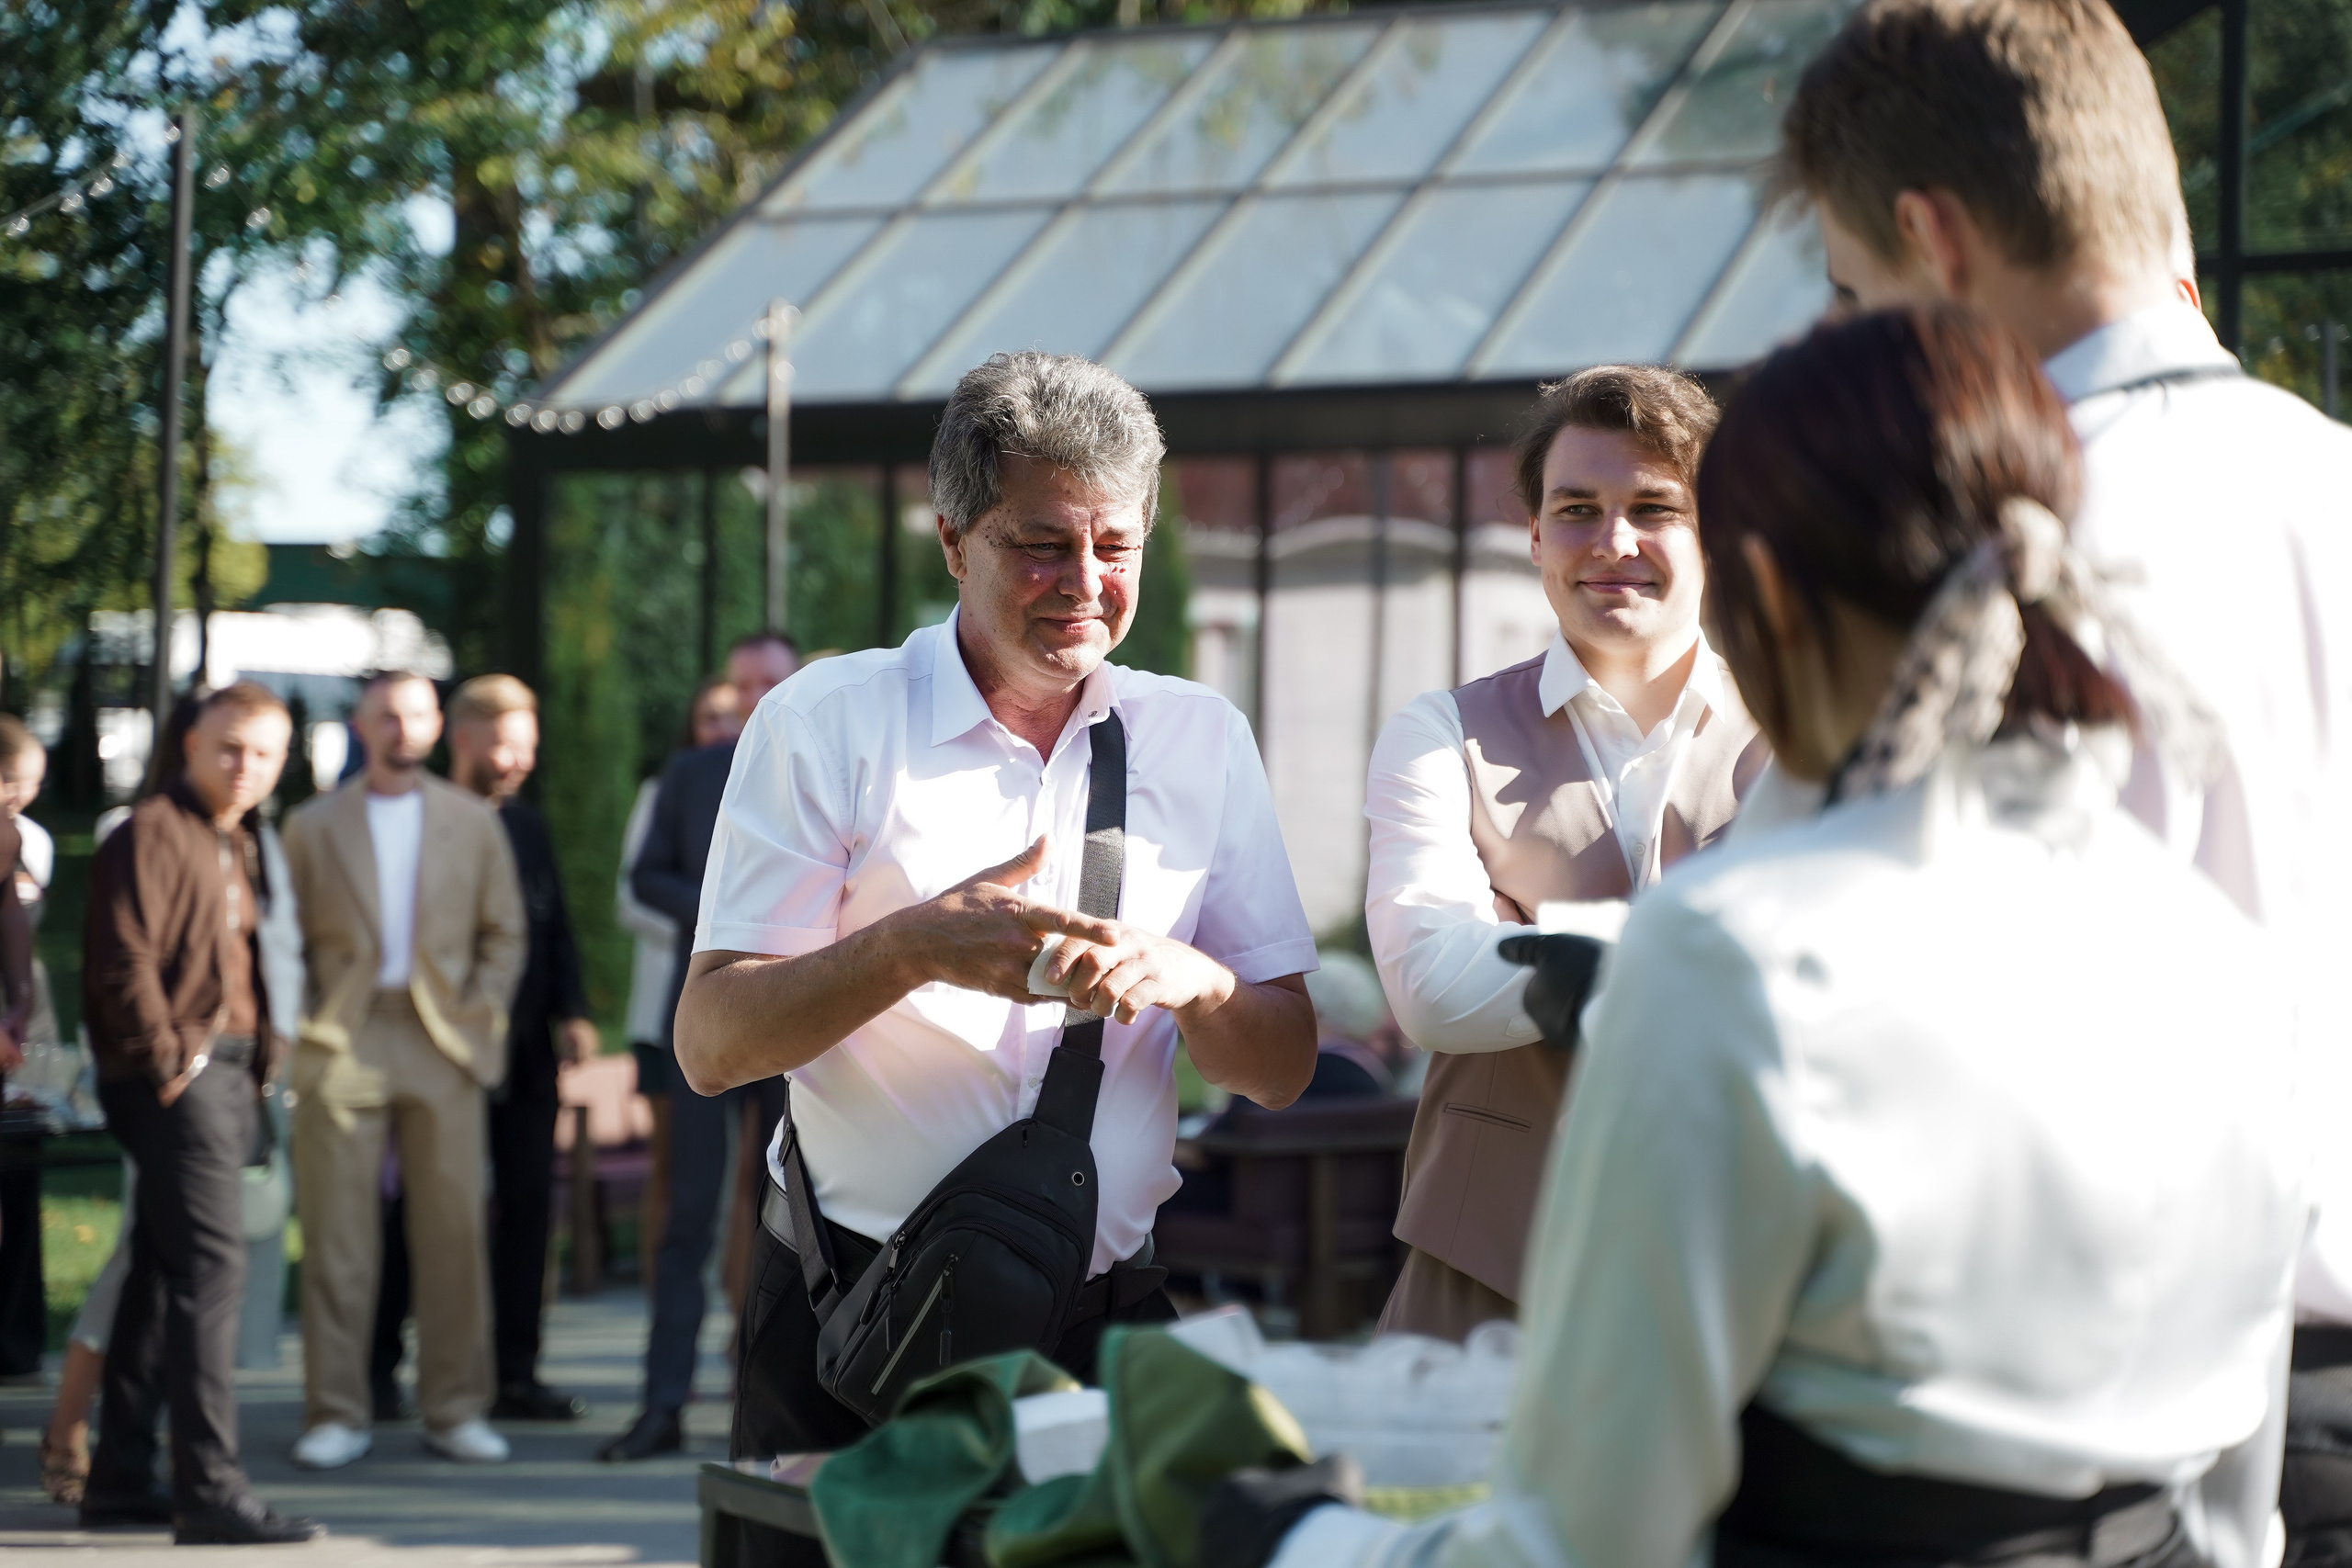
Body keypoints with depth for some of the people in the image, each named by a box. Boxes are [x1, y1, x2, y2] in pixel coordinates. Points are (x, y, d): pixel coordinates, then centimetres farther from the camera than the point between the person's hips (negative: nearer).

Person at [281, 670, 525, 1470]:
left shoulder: (472, 822, 13)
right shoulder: (312, 826, 11)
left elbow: (505, 934, 12)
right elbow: (286, 939, 9)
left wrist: (480, 1018, 1)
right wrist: (302, 1025, -2)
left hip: (442, 1043, 1)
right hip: (341, 1044, -1)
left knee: (454, 1230, -1)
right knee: (337, 1233, -2)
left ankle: (454, 1410, 7)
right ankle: (336, 1414, 3)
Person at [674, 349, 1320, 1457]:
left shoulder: (1201, 740, 8)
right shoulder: (827, 723, -2)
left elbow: (1283, 1069, 6)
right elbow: (709, 1045, -9)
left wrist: (1189, 980, -16)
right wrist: (912, 947, -24)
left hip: (1107, 1319, 3)